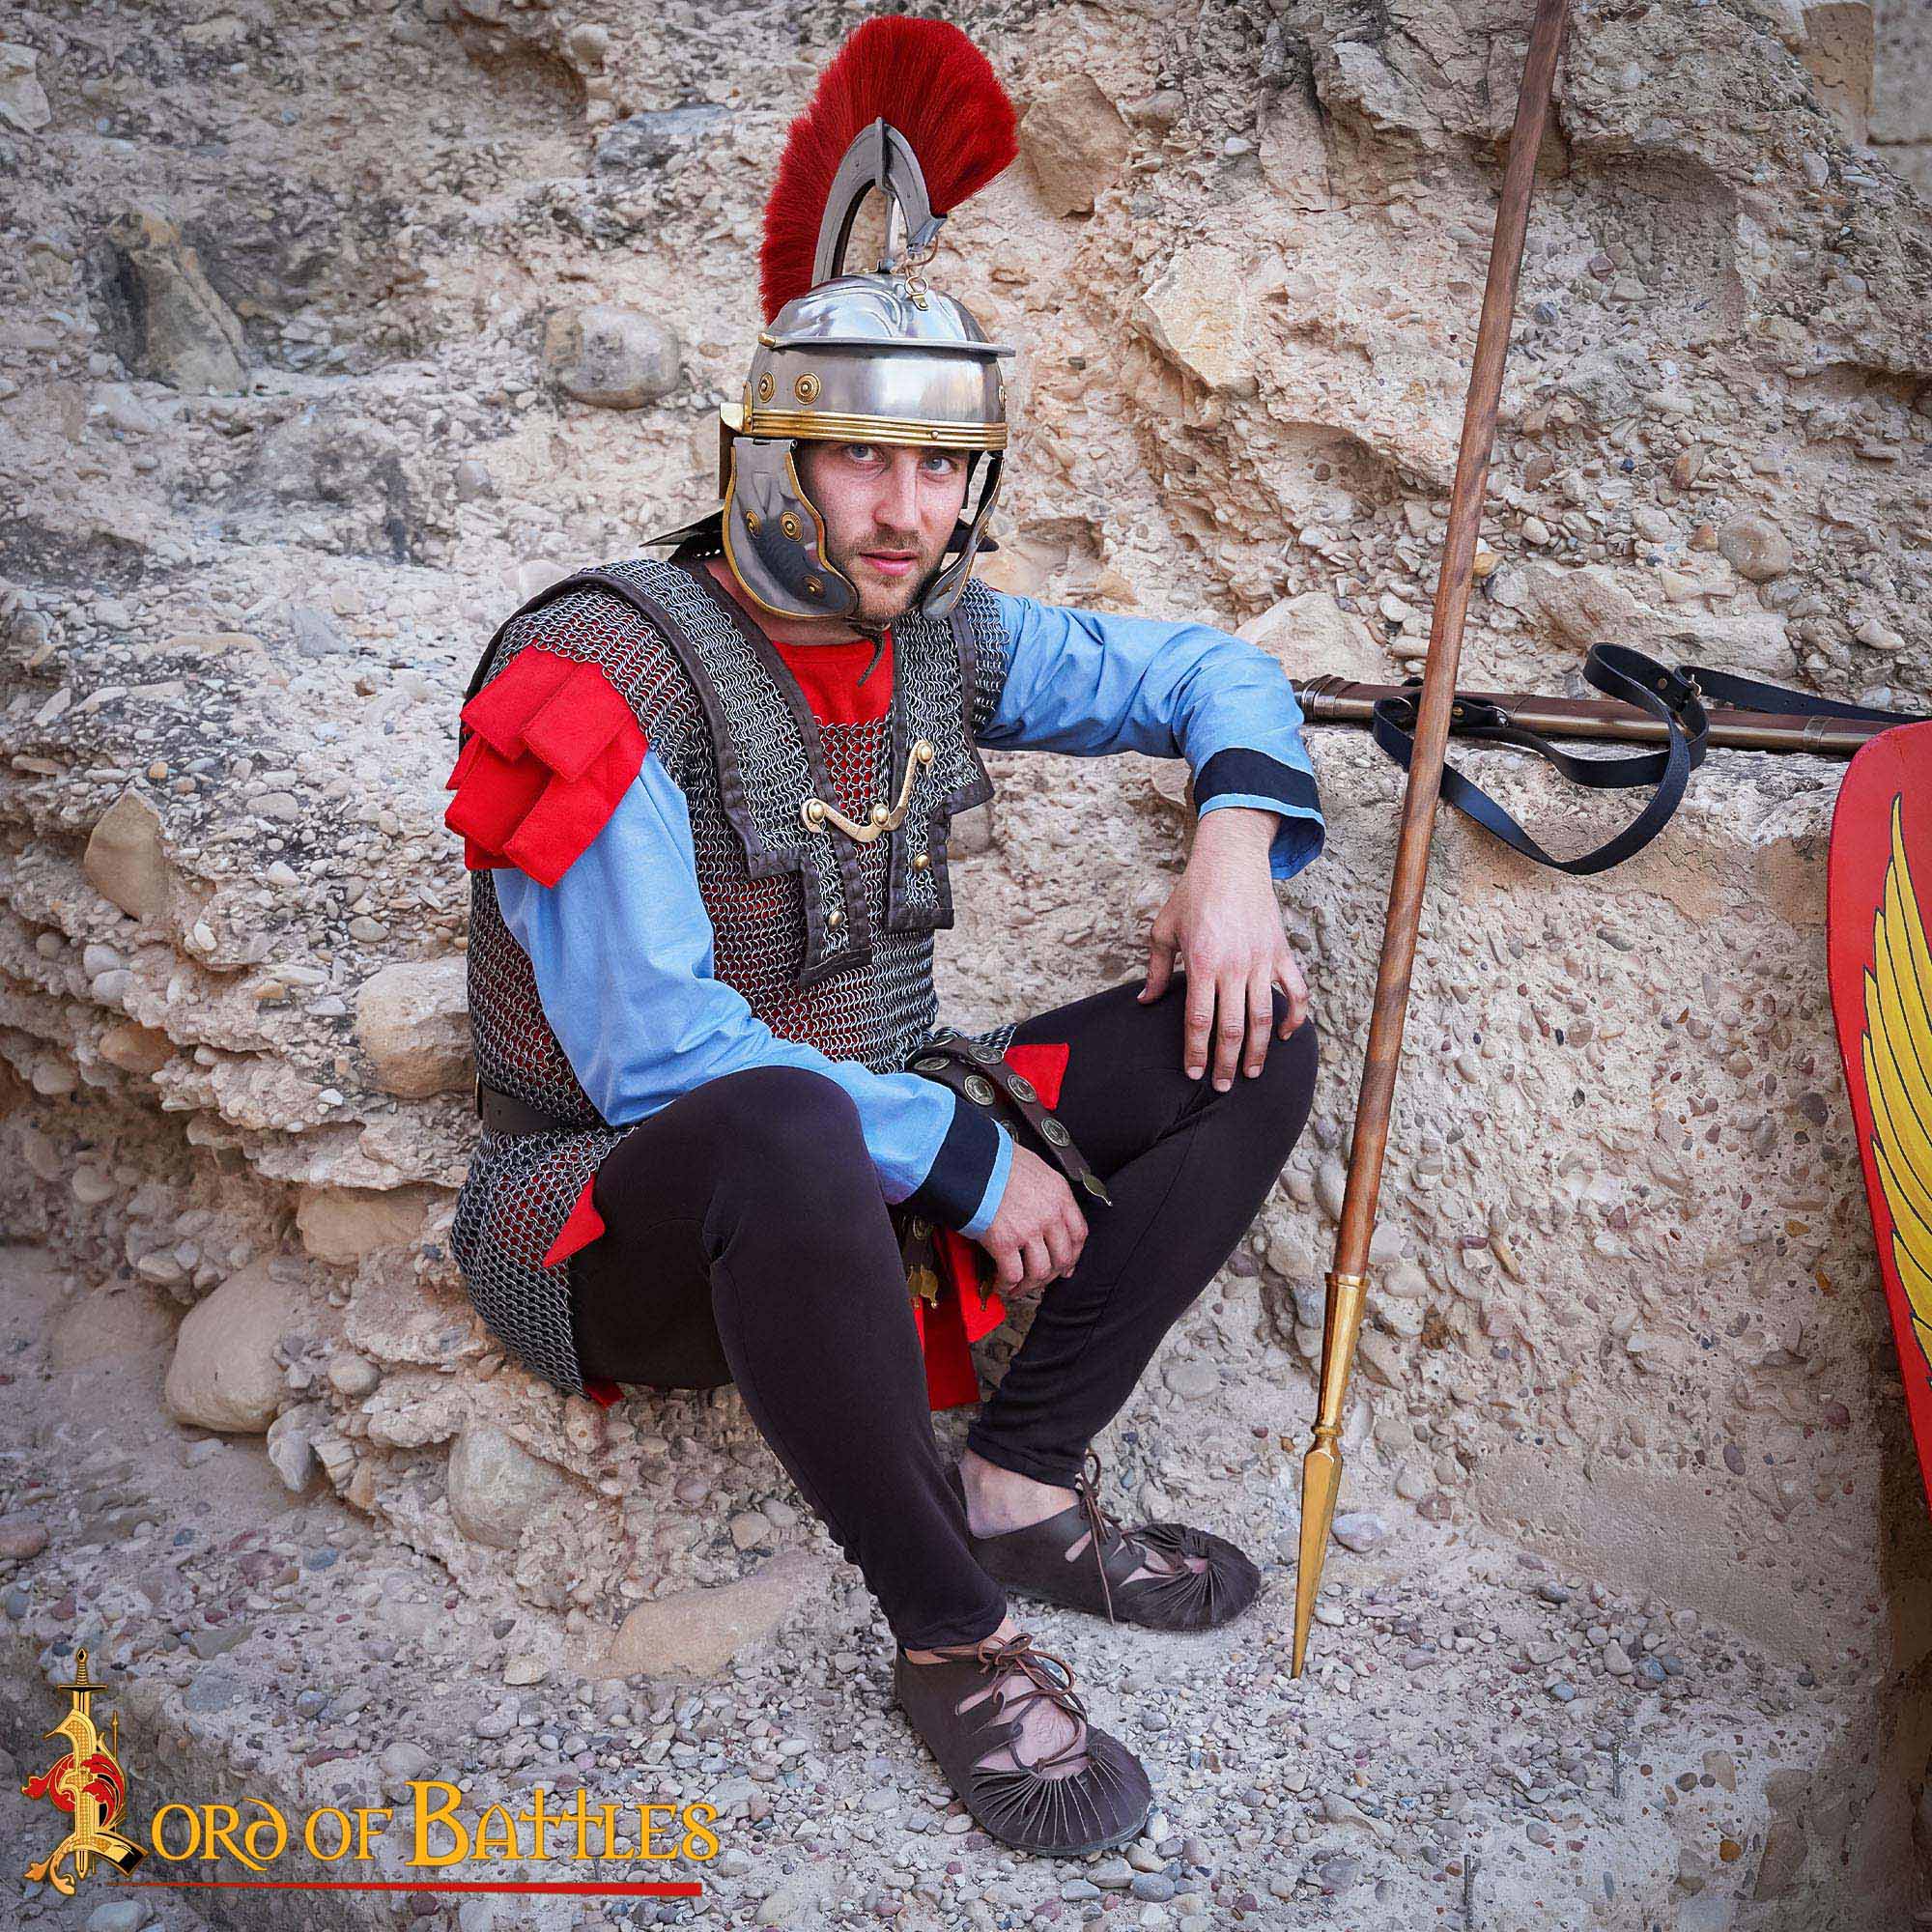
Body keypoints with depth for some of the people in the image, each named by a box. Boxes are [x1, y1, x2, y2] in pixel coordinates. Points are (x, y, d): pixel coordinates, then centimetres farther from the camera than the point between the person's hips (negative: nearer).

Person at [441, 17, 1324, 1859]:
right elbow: (654, 1054, -24)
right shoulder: (603, 672, -19)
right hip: (624, 1226, -6)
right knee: (788, 1129, -43)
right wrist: (966, 1156, -21)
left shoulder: (942, 639, 2)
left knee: (1246, 1035, -4)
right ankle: (955, 1637, -21)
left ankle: (1022, 1485, -6)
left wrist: (1235, 840, -8)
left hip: (873, 1160, 7)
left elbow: (1213, 670, 13)